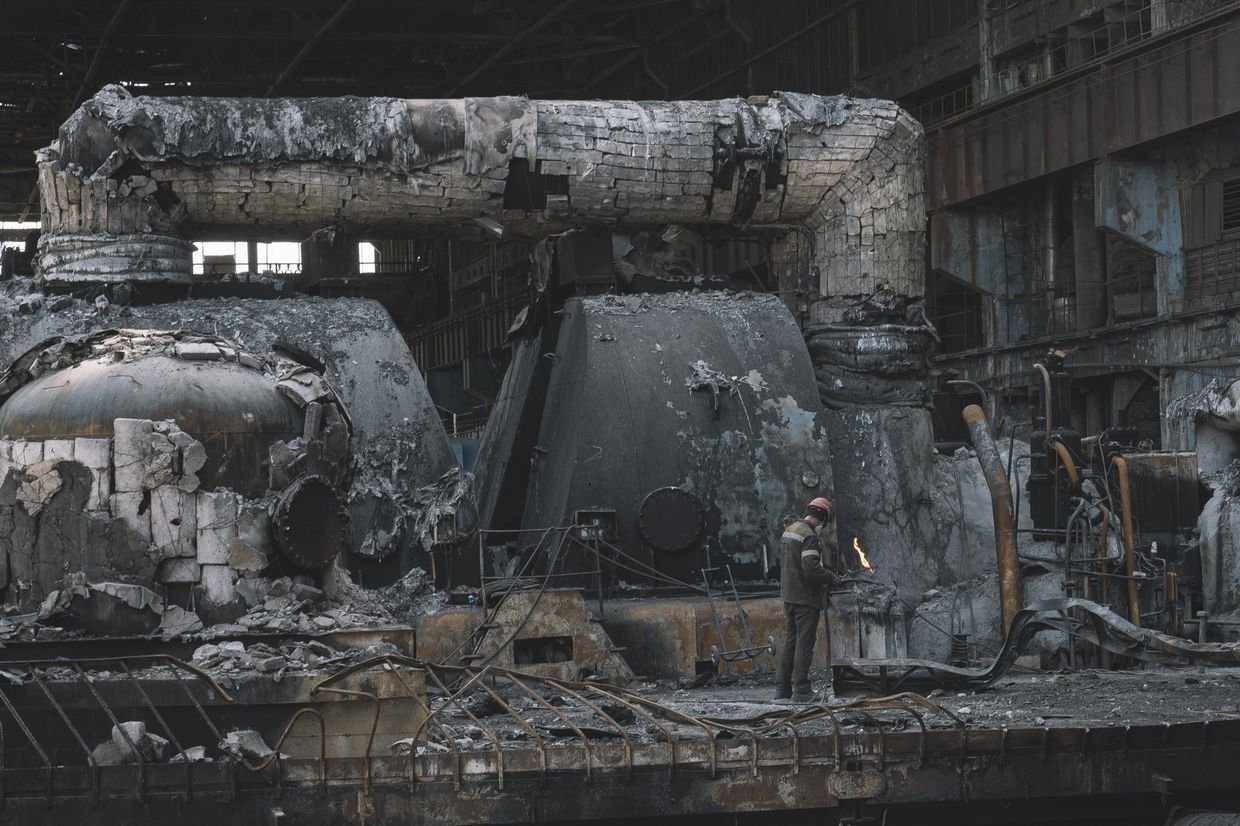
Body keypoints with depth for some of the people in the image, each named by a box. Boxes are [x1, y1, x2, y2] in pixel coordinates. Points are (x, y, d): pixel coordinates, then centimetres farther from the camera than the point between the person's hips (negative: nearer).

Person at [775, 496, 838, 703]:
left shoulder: (788, 531, 14)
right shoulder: (809, 536, -17)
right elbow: (811, 568, -25)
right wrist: (831, 577, -10)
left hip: (788, 594, 9)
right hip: (806, 596, -9)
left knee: (790, 639, 14)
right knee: (805, 642, -5)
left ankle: (782, 688, 15)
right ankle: (801, 690, -5)